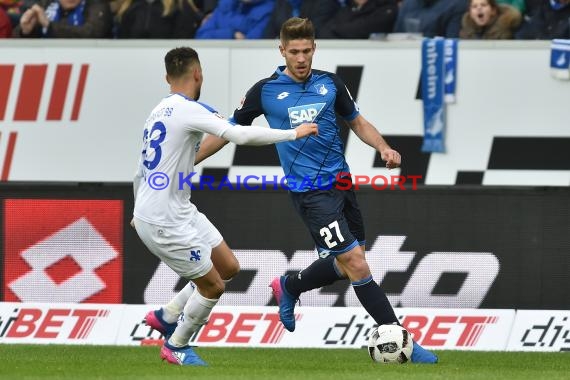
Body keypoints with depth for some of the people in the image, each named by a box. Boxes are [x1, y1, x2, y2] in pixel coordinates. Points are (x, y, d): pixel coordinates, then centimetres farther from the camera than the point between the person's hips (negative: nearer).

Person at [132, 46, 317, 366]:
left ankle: (166, 316, 24)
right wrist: (293, 134, -17)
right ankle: (176, 347, 21)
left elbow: (140, 174, 21)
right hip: (165, 221, -9)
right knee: (213, 286, 3)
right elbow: (241, 135, -27)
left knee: (229, 267, 13)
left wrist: (142, 211, 36)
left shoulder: (159, 112, 11)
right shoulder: (188, 110, -18)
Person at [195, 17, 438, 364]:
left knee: (347, 264, 14)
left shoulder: (331, 84, 5)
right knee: (357, 265, -11)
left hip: (341, 182, 6)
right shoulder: (265, 91, -4)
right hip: (311, 192, -5)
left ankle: (289, 288, 40)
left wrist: (384, 148, -3)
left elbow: (358, 122, 17)